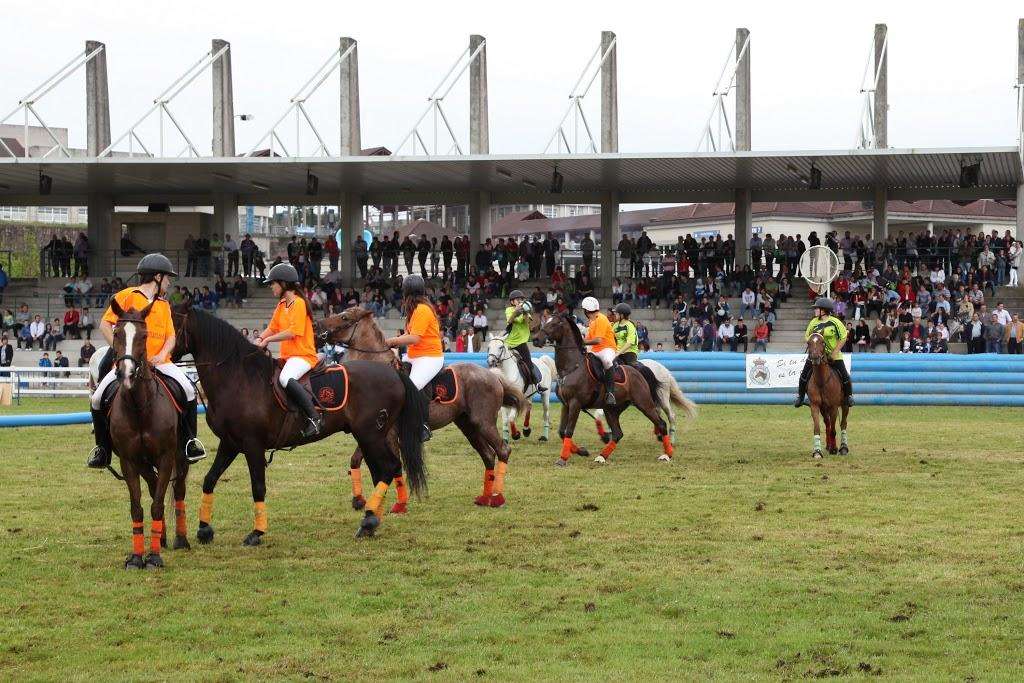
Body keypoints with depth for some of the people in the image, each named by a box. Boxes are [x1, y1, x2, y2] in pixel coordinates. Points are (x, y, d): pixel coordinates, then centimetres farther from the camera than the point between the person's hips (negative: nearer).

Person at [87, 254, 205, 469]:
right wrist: (121, 351, -13)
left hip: (159, 362, 3)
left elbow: (170, 336, 13)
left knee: (188, 390, -19)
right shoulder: (127, 296, 1)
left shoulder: (164, 304, 17)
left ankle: (189, 440, -3)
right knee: (98, 398, -18)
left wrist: (163, 354, -9)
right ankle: (103, 447, 0)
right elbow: (105, 324, -3)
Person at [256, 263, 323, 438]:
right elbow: (272, 328, 18)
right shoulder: (282, 305, 17)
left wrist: (268, 340, -17)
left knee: (285, 378, -36)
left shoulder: (299, 303, -11)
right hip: (287, 356, 10)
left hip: (303, 355, -10)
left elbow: (293, 332, -20)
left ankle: (314, 418, -34)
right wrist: (260, 339, -1)